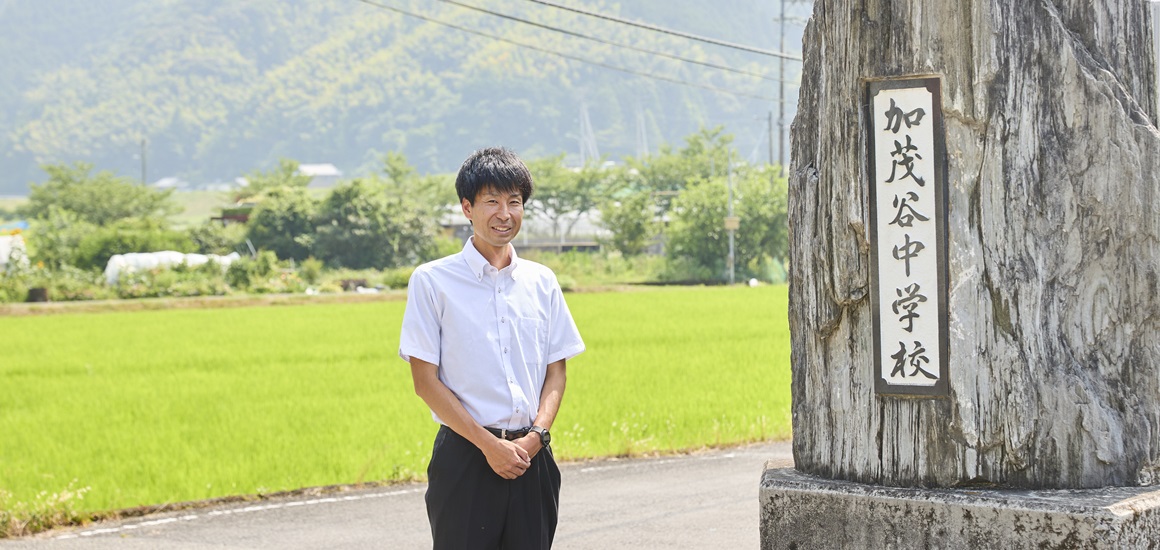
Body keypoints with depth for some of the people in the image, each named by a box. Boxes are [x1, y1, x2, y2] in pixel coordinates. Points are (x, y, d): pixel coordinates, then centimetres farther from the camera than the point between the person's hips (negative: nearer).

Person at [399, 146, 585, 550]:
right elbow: (426, 381, -5)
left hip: (531, 456, 4)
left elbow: (556, 372, 11)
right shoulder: (433, 281, -1)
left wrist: (535, 437, -7)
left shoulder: (541, 282, 11)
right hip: (466, 455, -4)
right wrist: (489, 444, -12)